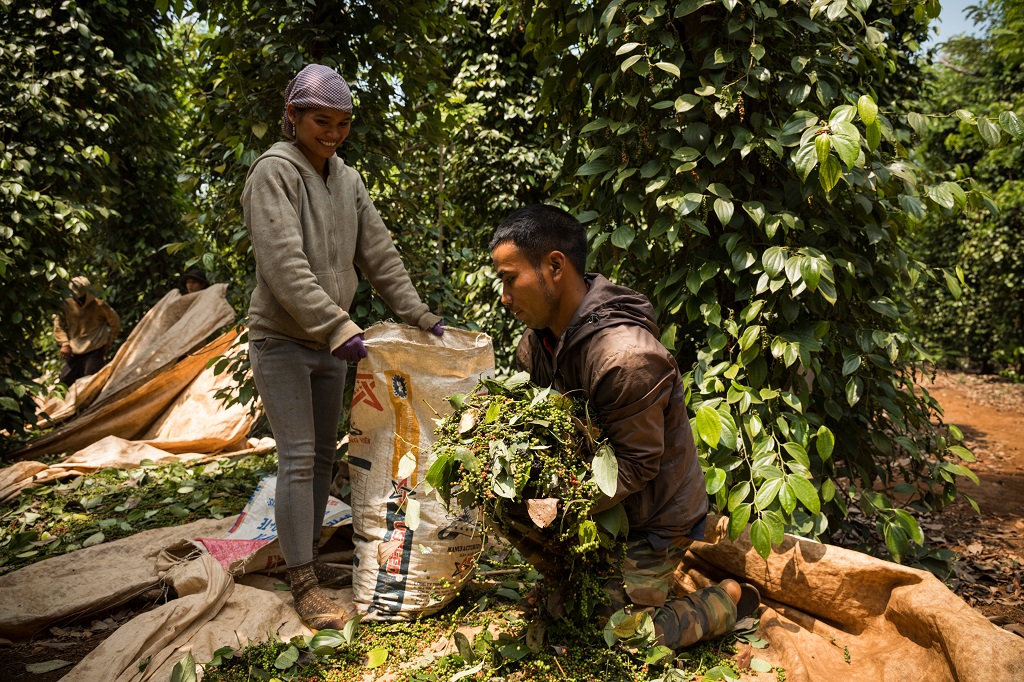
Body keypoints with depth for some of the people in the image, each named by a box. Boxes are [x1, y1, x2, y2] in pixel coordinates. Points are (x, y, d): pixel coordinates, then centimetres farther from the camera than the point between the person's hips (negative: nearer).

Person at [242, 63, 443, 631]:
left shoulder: (347, 179, 9)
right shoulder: (274, 171, -12)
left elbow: (380, 254, 10)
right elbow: (285, 265, -23)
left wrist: (417, 314, 3)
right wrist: (338, 327, -30)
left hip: (329, 343, 7)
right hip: (282, 340, -7)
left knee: (323, 455, 12)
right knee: (298, 458, -6)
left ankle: (307, 558, 25)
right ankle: (302, 582, 4)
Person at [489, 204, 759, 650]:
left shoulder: (627, 358, -33)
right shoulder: (537, 341, -5)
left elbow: (636, 465, -28)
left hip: (654, 517, -7)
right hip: (601, 501, 8)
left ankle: (729, 599, 19)